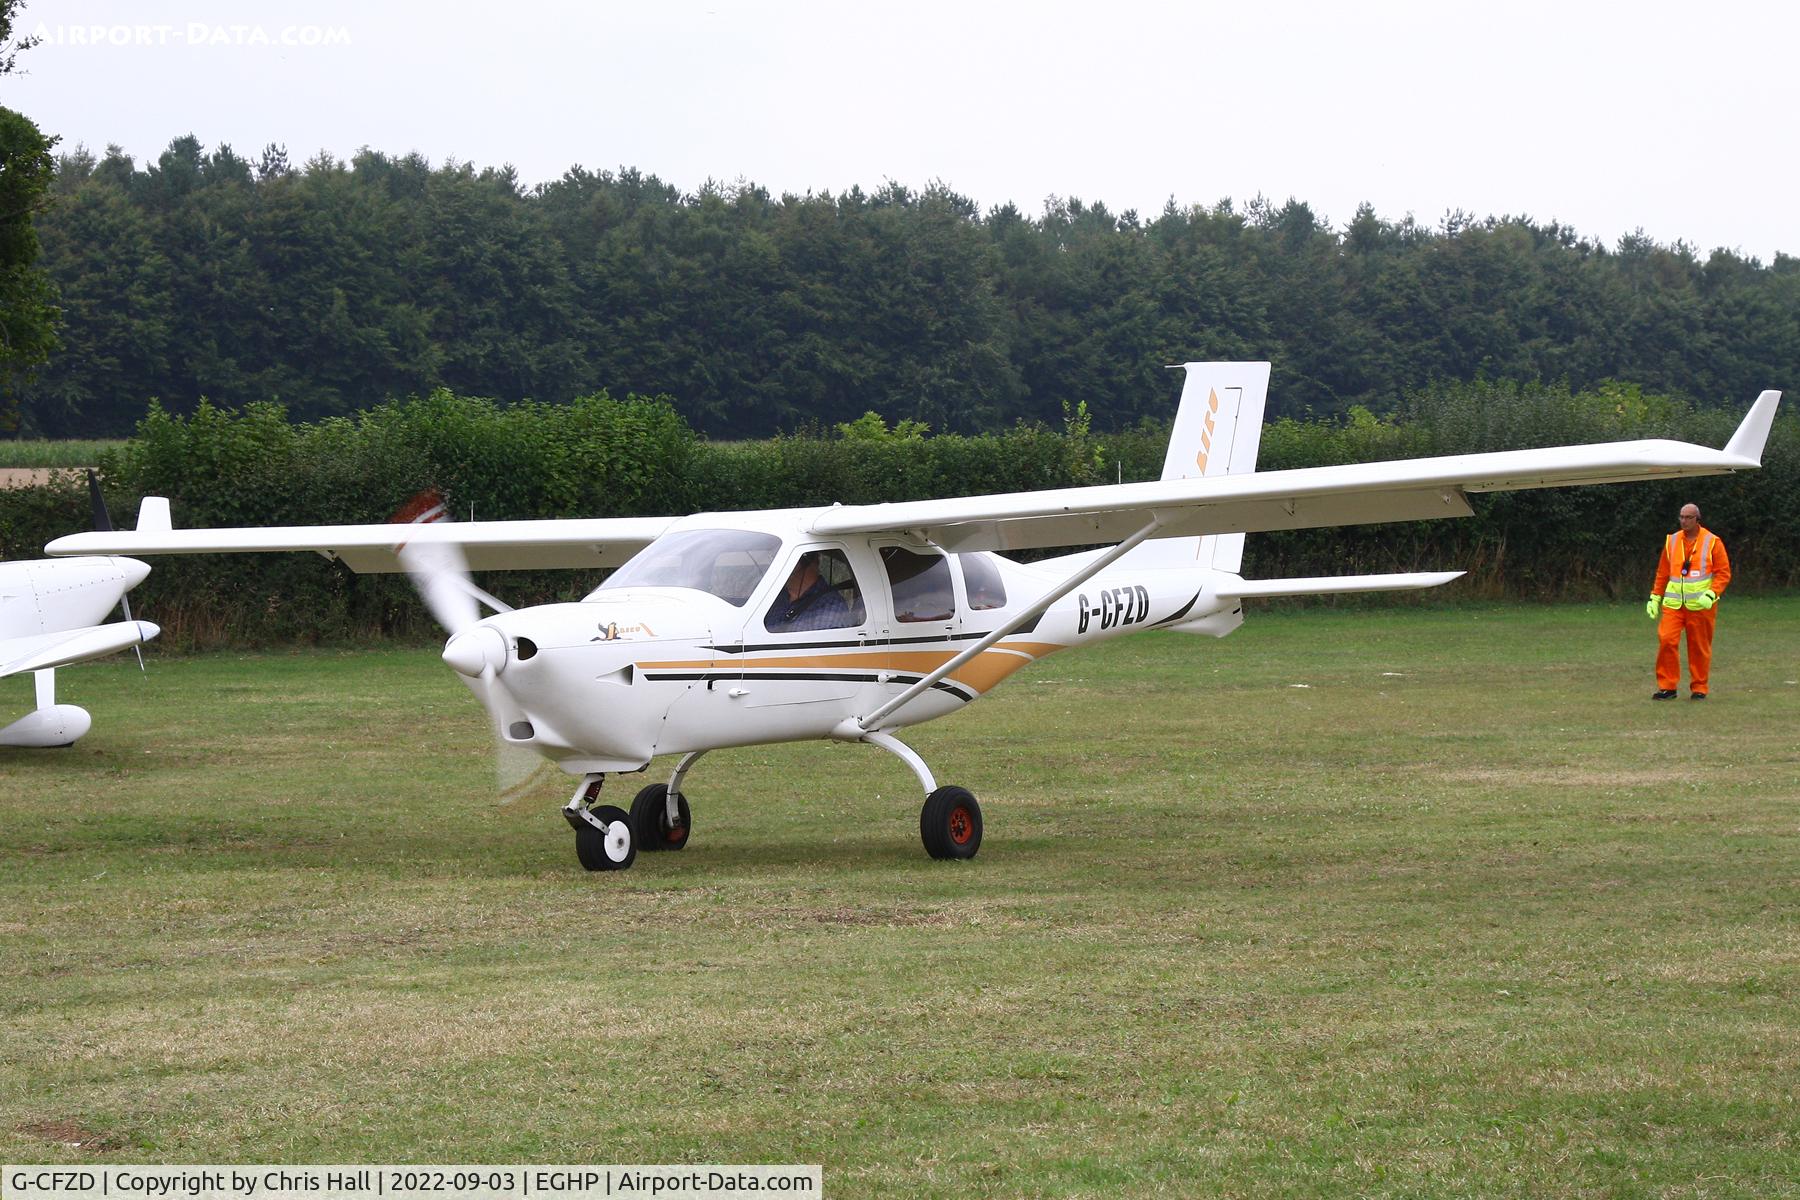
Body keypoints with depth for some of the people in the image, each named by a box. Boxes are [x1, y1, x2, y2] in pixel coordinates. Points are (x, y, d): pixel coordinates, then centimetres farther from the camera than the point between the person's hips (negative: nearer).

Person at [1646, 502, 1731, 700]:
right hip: (1673, 603, 3)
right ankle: (1667, 686, -4)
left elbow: (1724, 573, -2)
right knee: (1666, 640, -11)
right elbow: (1662, 573, 17)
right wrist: (1655, 598, 11)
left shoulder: (1712, 542, 0)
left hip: (1700, 605, -3)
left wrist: (1710, 594, -16)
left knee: (1699, 648, 2)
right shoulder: (1672, 541, 11)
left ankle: (1699, 689, 13)